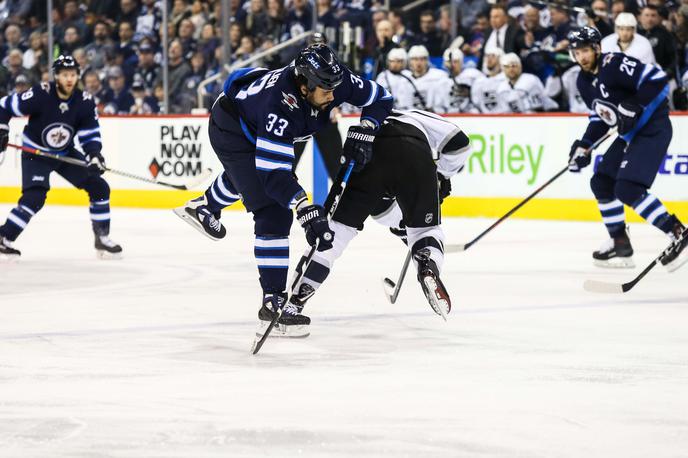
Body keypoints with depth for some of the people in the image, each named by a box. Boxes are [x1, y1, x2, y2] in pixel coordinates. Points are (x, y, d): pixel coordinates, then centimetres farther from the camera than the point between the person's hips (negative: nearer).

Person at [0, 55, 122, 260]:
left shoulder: (85, 102, -12)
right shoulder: (40, 95, -24)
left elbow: (90, 134, -7)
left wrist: (94, 155, -24)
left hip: (66, 153, 5)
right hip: (35, 153, -5)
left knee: (99, 187, -1)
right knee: (34, 197, -25)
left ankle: (102, 238, 12)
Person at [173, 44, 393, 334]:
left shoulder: (334, 80, -27)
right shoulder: (281, 105, -44)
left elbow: (380, 99, -11)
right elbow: (273, 172, -45)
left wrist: (363, 132, -27)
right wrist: (307, 212, -52)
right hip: (231, 129, -8)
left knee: (249, 176, 39)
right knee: (274, 214, -19)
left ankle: (203, 207, 70)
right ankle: (273, 302, -16)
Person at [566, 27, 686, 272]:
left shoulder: (614, 64, -19)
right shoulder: (584, 81, 10)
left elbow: (658, 79, -25)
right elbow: (599, 116, 19)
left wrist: (632, 107, -29)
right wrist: (584, 146, 8)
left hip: (653, 129, -10)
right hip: (630, 133, 10)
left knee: (628, 189, -21)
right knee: (601, 182, 11)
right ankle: (620, 244, 19)